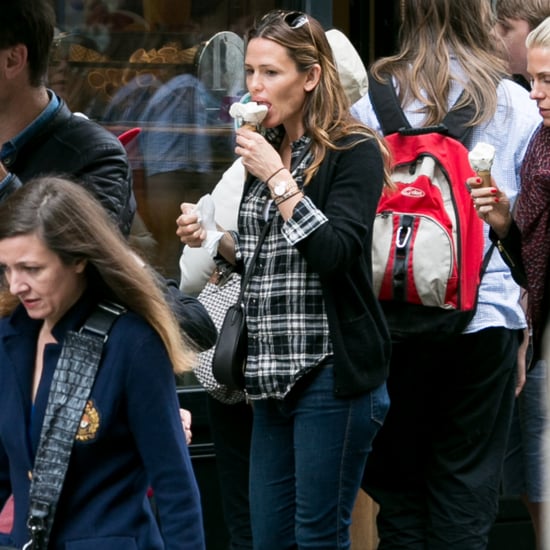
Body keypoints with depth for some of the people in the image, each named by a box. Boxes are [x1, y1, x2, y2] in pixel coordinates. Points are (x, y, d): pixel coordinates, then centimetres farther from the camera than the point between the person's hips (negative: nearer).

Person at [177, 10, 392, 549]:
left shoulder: (353, 152, -8)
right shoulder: (265, 151, 14)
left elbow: (333, 253, -21)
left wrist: (277, 178, -18)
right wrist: (214, 238, 5)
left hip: (330, 371, -8)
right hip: (274, 375, 8)